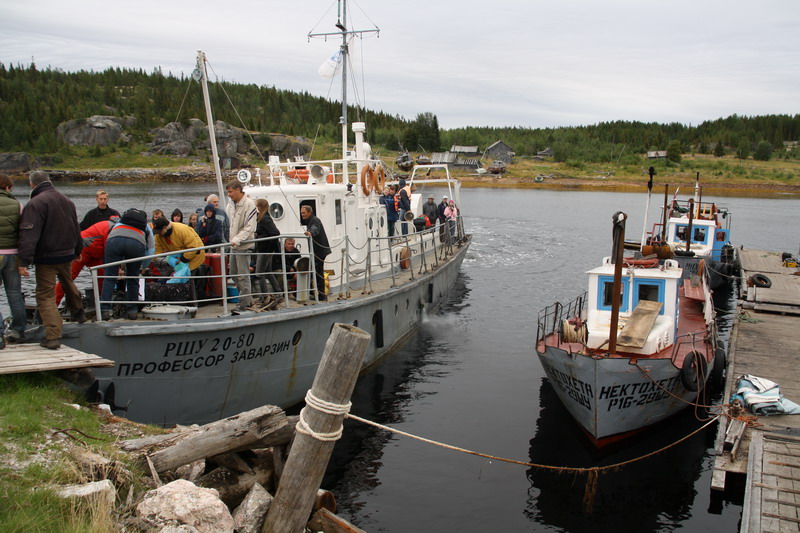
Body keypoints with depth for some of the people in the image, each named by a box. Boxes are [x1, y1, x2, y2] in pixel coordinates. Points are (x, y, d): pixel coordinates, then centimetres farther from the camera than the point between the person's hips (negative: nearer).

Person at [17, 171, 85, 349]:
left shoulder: (35, 203, -15)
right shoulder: (67, 201, 9)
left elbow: (29, 235, -23)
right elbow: (76, 229, 20)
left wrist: (24, 261, -24)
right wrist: (77, 250, 32)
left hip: (46, 257, -7)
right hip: (67, 254, 7)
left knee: (45, 296, -4)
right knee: (68, 283, 30)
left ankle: (53, 336, -13)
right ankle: (78, 313, 49)